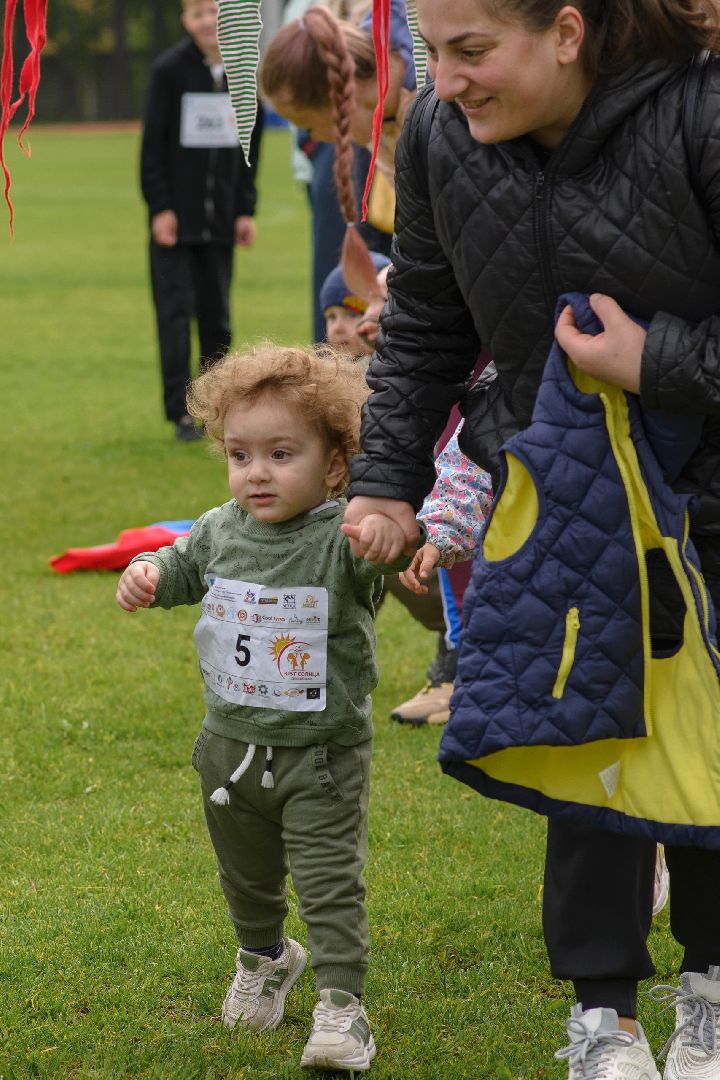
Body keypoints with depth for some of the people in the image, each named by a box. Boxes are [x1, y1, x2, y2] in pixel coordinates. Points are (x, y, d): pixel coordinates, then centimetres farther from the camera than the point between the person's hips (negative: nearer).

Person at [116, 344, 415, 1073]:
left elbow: (385, 544, -40)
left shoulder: (342, 536, -20)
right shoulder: (221, 530, -3)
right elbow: (183, 566, 16)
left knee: (330, 884, -5)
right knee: (246, 875, 24)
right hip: (232, 746, 6)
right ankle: (264, 958, 49)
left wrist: (392, 531, -63)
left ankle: (341, 1003, 4)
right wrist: (146, 575, -5)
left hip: (322, 754, -6)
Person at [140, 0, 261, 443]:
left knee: (217, 315, 7)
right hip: (176, 215, -3)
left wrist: (246, 209, 6)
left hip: (220, 216, 4)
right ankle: (182, 412, -3)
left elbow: (250, 146, 11)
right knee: (176, 311, -5)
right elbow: (153, 142, -6)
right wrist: (160, 206, -11)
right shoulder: (170, 69, -6)